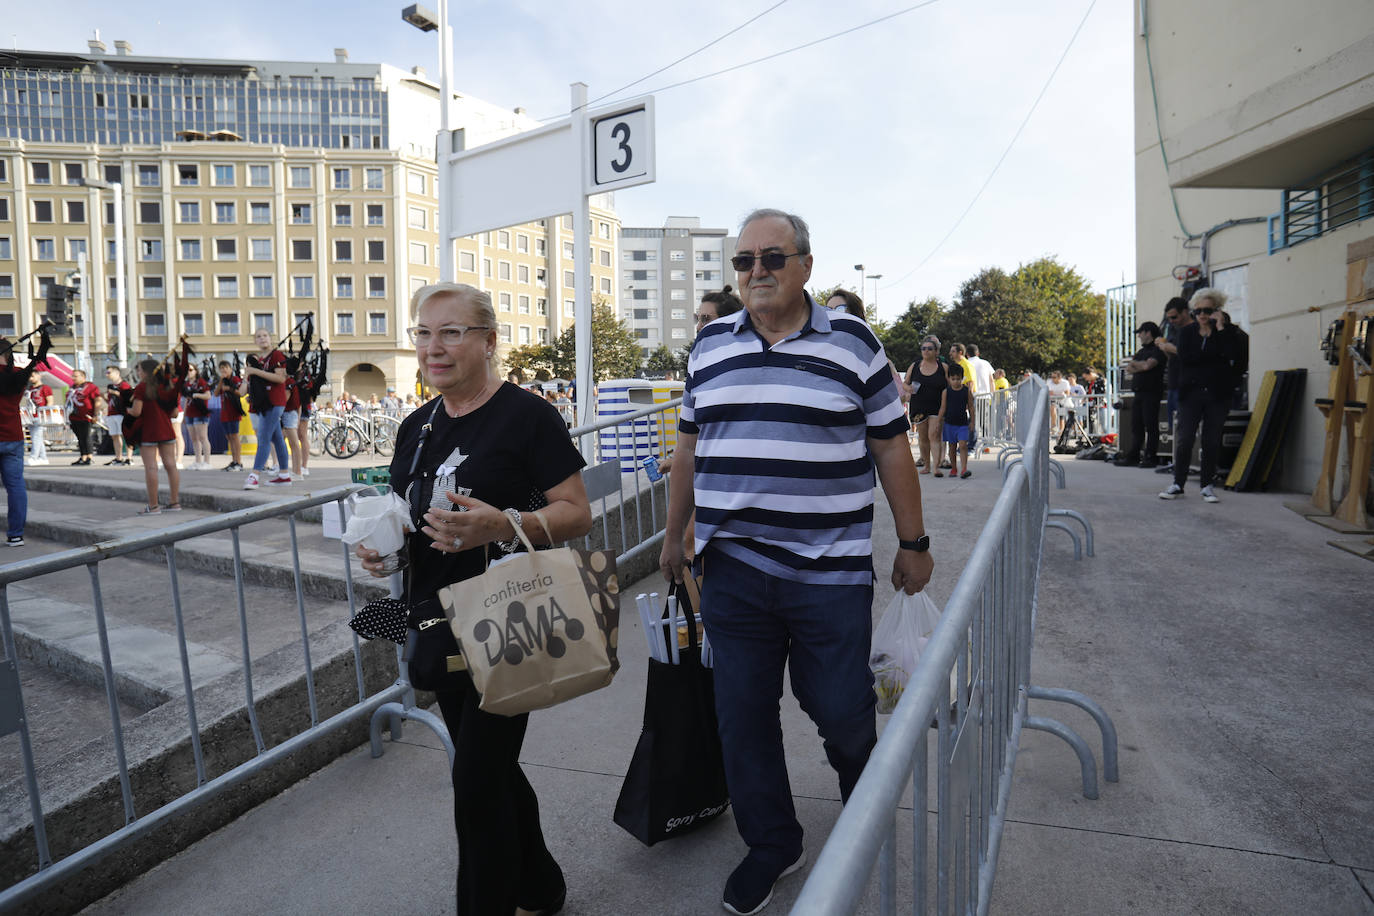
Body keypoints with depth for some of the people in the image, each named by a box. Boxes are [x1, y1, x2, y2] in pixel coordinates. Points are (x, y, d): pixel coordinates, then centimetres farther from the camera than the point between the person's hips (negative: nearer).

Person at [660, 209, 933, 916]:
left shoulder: (852, 342, -1)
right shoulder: (709, 346, 8)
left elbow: (891, 448, 2)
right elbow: (690, 445, 15)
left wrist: (913, 544, 3)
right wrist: (674, 534, 18)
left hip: (830, 572, -2)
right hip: (730, 570, 3)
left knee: (840, 709, 7)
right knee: (742, 715, 10)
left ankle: (865, 803, 43)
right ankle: (772, 844, 32)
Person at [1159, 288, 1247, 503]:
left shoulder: (1228, 331, 4)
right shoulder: (1187, 332, 9)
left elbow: (1233, 355, -15)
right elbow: (1184, 357, -8)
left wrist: (1220, 328, -11)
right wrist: (1216, 357, -9)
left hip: (1217, 394, -1)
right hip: (1191, 392, 1)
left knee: (1212, 441, 2)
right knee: (1184, 439, -5)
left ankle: (1207, 485, 11)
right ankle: (1178, 483, 4)